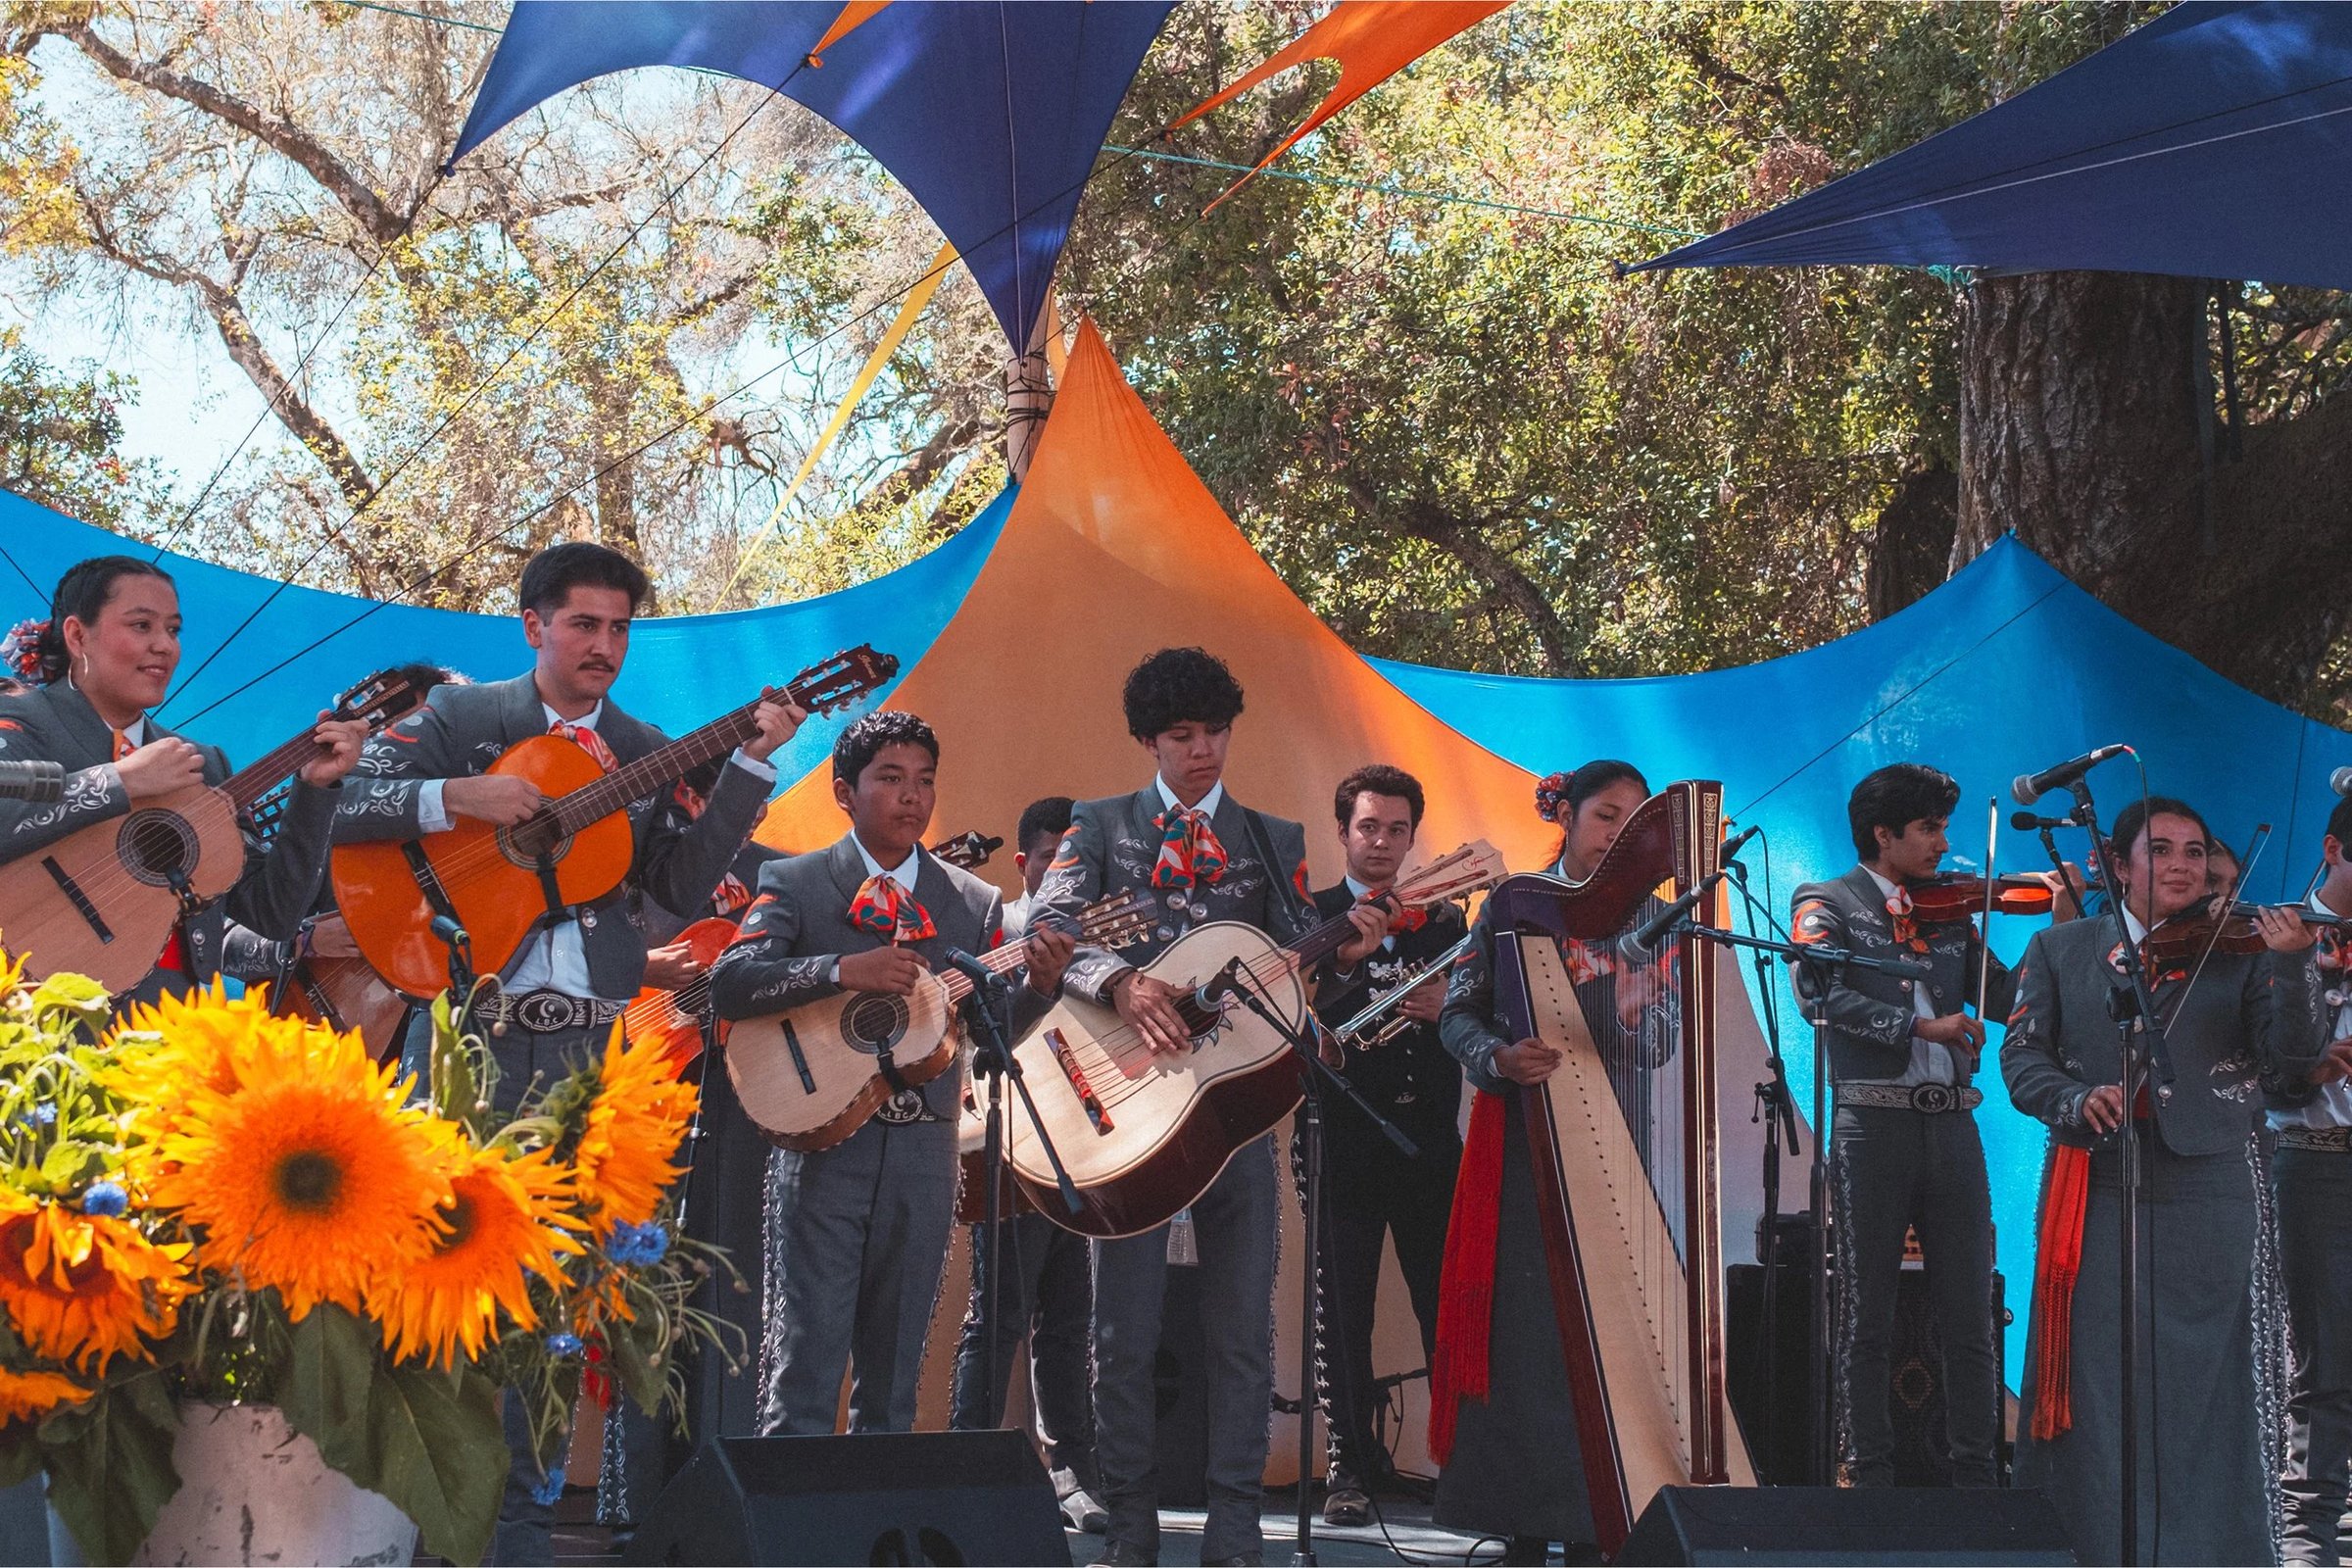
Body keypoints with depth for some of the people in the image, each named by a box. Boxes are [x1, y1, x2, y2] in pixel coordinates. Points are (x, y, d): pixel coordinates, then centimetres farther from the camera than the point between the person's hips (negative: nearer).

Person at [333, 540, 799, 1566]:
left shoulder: (647, 754, 16)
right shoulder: (458, 719, 7)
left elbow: (684, 886, 4)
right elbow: (342, 806, -1)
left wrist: (752, 761, -3)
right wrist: (455, 798, -16)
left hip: (606, 1043, 3)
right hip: (483, 1027, -3)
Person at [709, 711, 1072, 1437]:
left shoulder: (975, 902, 12)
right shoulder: (794, 884, 2)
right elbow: (729, 981, -12)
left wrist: (1039, 984, -11)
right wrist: (844, 971, -22)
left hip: (924, 1152, 4)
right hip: (821, 1140, -3)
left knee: (895, 1362, 9)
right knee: (807, 1349, -7)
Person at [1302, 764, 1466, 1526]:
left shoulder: (1444, 923, 17)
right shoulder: (1308, 916, 7)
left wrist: (1446, 1010, -9)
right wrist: (1315, 1043, -22)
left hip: (1429, 1136, 2)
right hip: (1344, 1139, -2)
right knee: (1343, 1306, -3)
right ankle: (1350, 1467, 3)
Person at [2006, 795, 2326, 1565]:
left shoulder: (2238, 954, 5)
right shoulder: (2061, 950, 9)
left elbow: (2291, 1059, -5)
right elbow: (2022, 1055, 4)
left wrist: (2294, 967, -22)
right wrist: (2075, 1100, -16)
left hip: (2205, 1197, 0)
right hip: (2095, 1196, 0)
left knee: (2203, 1391, 4)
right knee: (2097, 1387, 2)